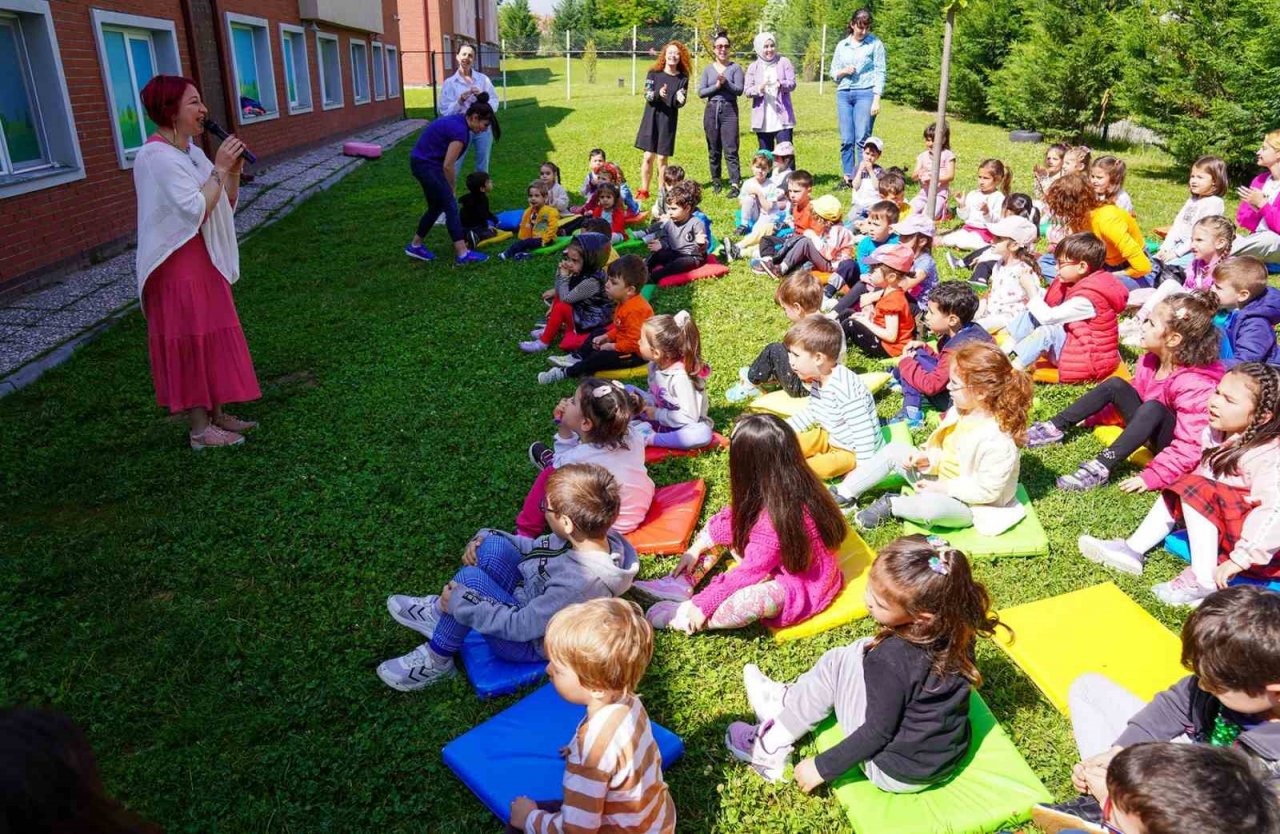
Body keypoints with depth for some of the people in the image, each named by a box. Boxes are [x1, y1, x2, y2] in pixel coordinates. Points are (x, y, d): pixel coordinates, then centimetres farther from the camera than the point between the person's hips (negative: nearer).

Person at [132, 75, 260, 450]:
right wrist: (219, 169, -18)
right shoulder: (157, 157, -17)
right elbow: (196, 211, -25)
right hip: (179, 267, -9)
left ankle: (216, 414, 25)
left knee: (213, 339, 14)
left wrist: (234, 170, -3)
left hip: (205, 262, 9)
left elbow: (226, 205, 12)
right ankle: (200, 430, 8)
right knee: (192, 344, -2)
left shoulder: (190, 151, 10)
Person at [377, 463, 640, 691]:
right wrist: (484, 539, -8)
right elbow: (537, 548, 3)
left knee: (470, 578, -23)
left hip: (532, 644, -8)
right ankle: (440, 612, 10)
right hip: (532, 603, 8)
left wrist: (460, 602, -22)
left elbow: (522, 627, -29)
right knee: (493, 545, -7)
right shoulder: (599, 535, -14)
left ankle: (436, 663, -1)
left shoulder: (579, 582, -38)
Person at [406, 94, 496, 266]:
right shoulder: (460, 130, -20)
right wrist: (450, 188, -3)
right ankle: (462, 254, -7)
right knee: (450, 206, -7)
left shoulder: (457, 121, 9)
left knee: (436, 207, 18)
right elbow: (448, 166, -19)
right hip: (427, 165, -10)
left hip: (423, 162, 10)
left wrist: (447, 188, 11)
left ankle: (415, 245, 28)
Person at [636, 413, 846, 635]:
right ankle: (683, 582, 1)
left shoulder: (778, 518, -36)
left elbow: (748, 572, -29)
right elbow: (732, 517, 3)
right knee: (726, 525, 6)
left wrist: (703, 604, -21)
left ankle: (683, 615, -13)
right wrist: (696, 548, 1)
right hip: (781, 561, 9)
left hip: (802, 584, -9)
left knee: (747, 600, -37)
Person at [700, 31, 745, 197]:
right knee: (713, 150, 8)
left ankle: (735, 184, -12)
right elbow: (701, 92, 2)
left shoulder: (735, 67, 2)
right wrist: (716, 86, -12)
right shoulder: (708, 69, 9)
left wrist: (726, 82, -21)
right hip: (711, 110, 3)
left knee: (730, 150, -10)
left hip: (729, 110, -3)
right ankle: (716, 181, 19)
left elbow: (739, 90, -7)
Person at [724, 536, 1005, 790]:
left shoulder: (891, 660, -30)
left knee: (838, 663, -1)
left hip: (896, 774, -7)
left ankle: (771, 749, 10)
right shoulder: (957, 628, -12)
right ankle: (790, 700, 26)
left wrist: (822, 768, -10)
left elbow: (878, 732, -20)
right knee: (865, 650, 12)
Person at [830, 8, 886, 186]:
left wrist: (876, 100, -10)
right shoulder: (842, 45, 13)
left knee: (862, 138, -9)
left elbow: (880, 73, -2)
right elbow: (833, 73, 16)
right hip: (843, 94, 4)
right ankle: (847, 178, 6)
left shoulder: (876, 44, 2)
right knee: (846, 139, 1)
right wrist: (843, 71, -6)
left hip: (865, 94, -4)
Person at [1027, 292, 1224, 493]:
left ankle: (1102, 468, -39)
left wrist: (1152, 477, -38)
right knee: (1115, 385, -7)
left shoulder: (1194, 385, -29)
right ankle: (1056, 428, -6)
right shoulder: (1150, 361, -6)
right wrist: (1092, 416, 5)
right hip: (1148, 429, 8)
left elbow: (1190, 447, -32)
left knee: (1153, 408, -36)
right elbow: (1133, 398, 12)